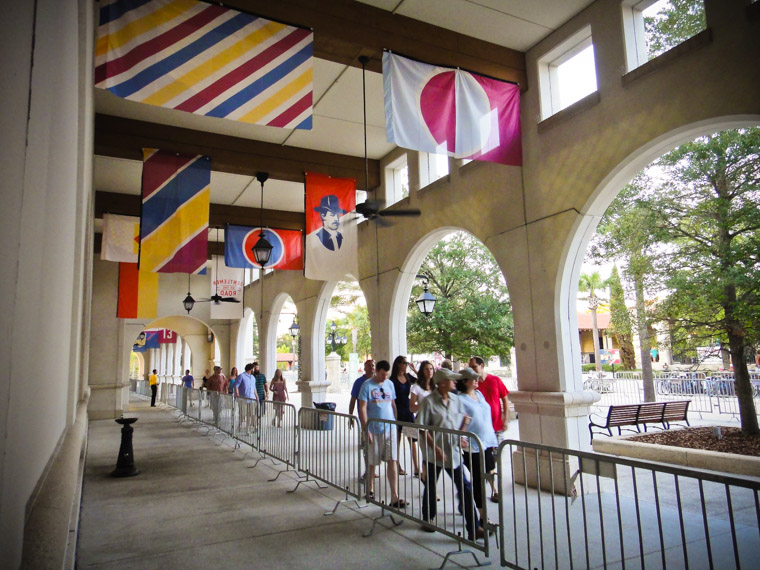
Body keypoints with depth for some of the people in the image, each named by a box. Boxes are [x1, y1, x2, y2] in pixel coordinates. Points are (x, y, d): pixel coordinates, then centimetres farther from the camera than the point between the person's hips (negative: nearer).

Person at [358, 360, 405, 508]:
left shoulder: (390, 384, 8)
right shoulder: (367, 385, -8)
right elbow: (362, 408, -10)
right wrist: (366, 430, -14)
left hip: (390, 429, 3)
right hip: (374, 430, -3)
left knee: (392, 462, -3)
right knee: (372, 462, 10)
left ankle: (395, 497, -3)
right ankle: (369, 490, 32)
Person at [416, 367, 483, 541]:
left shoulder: (455, 399, 2)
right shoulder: (429, 401, -13)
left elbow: (464, 418, 12)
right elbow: (422, 428, -13)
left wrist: (461, 436, -4)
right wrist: (436, 448, -17)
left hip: (453, 451, 4)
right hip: (434, 453, -4)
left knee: (465, 488, 0)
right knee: (430, 487, 14)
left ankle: (473, 528, 6)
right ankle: (427, 520, 36)